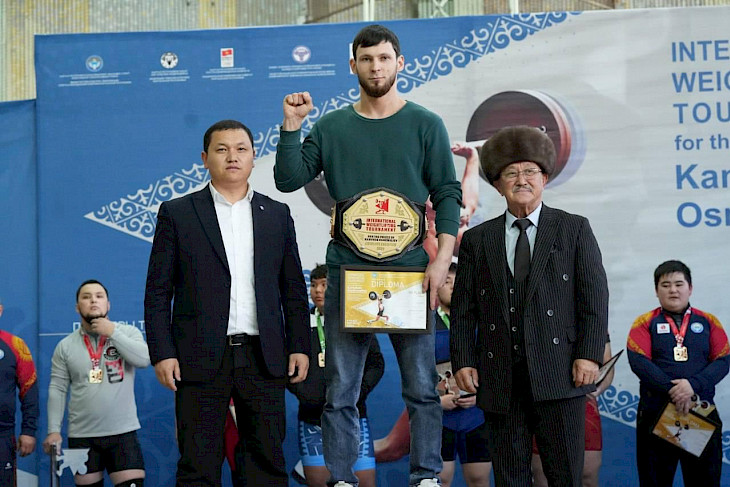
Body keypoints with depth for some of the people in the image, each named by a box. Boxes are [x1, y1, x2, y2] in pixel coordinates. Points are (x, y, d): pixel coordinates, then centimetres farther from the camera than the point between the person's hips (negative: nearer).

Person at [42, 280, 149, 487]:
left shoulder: (128, 333, 3)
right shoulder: (65, 346, 6)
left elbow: (144, 359, -15)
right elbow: (57, 390, 5)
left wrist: (112, 333, -11)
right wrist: (54, 430, -3)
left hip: (123, 432, -2)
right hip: (82, 436, 2)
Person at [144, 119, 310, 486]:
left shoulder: (277, 215, 13)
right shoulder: (177, 214, 4)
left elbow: (294, 289, 14)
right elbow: (157, 292, 2)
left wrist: (300, 347, 5)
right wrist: (162, 353, -7)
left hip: (263, 358, 3)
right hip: (201, 358, -2)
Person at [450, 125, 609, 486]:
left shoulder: (574, 229, 8)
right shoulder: (477, 240, 13)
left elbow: (594, 296, 2)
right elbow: (463, 307, 10)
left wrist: (589, 355, -8)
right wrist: (462, 361, 0)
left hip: (559, 373, -2)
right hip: (500, 378, 2)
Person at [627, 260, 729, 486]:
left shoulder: (708, 322, 10)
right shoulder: (645, 323, 7)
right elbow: (639, 362, -7)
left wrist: (693, 385, -18)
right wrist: (673, 390, -18)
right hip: (656, 411, -1)